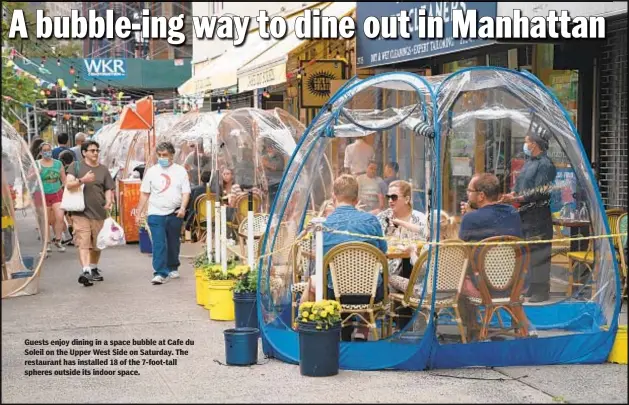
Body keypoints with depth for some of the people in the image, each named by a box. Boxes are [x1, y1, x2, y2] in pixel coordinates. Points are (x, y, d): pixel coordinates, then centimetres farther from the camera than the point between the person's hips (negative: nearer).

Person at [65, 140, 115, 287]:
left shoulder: (103, 169, 13)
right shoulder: (76, 166, 4)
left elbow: (108, 189, 13)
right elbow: (69, 184, -6)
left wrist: (109, 201, -7)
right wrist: (82, 180, -24)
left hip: (99, 212, 4)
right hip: (81, 212, -4)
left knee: (97, 244, 13)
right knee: (83, 243, -14)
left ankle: (94, 269, 30)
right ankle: (85, 271, -23)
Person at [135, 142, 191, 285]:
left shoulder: (180, 171, 4)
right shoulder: (151, 171, 6)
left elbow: (186, 192, 0)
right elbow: (144, 194, 8)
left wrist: (183, 208, -17)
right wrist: (138, 213, 5)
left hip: (175, 214, 1)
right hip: (156, 213, -1)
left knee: (173, 243, 13)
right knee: (158, 244, -10)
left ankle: (172, 268, 31)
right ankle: (160, 273, -12)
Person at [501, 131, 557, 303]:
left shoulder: (545, 164, -13)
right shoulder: (529, 163, 15)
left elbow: (540, 192, -19)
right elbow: (520, 184, 18)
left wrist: (517, 199, -21)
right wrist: (512, 194, -2)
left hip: (538, 216, -9)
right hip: (525, 213, 9)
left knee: (538, 252, -5)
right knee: (527, 250, 13)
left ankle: (541, 290, 1)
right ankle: (532, 288, 23)